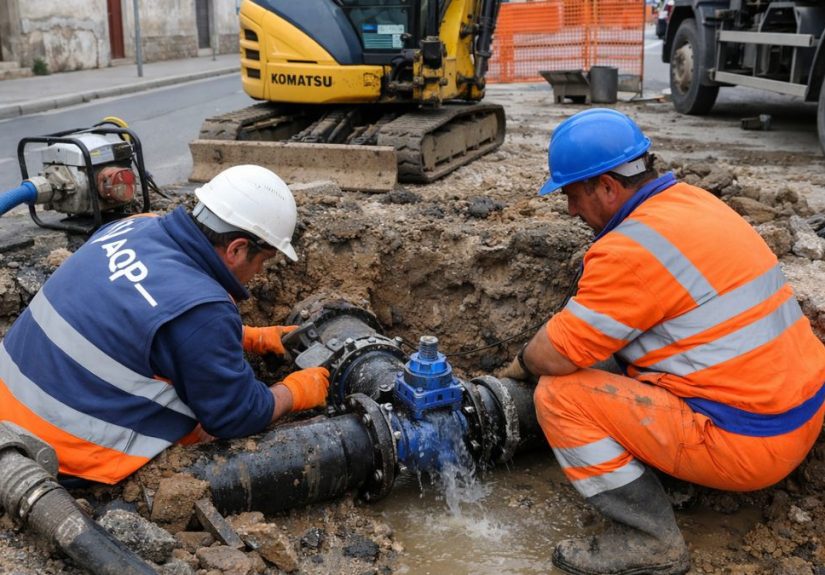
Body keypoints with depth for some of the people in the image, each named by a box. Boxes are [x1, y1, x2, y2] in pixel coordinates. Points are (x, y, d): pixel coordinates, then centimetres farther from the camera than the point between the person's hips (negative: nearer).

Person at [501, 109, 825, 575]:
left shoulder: (635, 248, -21)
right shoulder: (691, 200, 8)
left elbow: (556, 356, -18)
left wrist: (518, 367, 3)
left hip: (746, 442, -10)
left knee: (560, 394, -12)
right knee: (627, 339, 25)